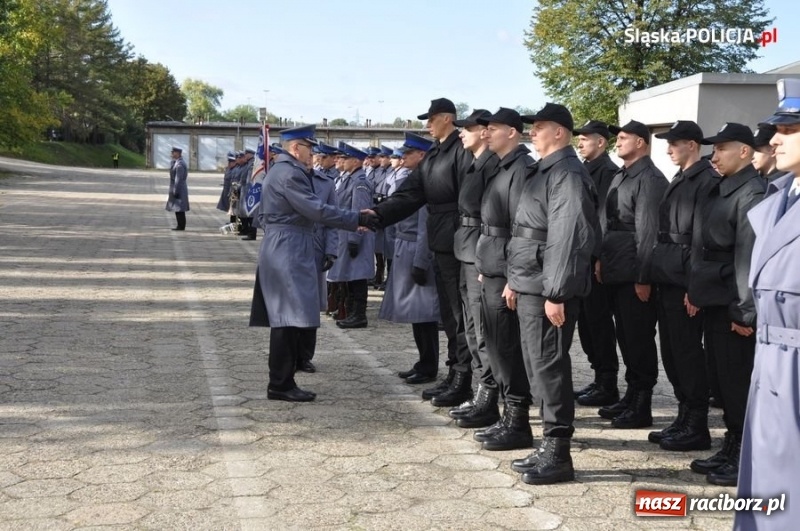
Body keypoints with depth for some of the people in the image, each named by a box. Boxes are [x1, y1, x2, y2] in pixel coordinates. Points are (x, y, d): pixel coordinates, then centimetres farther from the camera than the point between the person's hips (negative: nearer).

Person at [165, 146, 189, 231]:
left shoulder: (179, 164, -18)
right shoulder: (176, 162, 15)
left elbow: (178, 179, -21)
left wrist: (175, 191, -21)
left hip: (178, 189, -11)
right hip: (179, 188, 11)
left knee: (179, 209, -7)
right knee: (178, 209, 12)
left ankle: (181, 226, -4)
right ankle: (180, 226, 15)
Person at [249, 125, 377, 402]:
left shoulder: (279, 171, 18)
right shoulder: (290, 173, -15)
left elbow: (262, 215, 24)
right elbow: (317, 210, -23)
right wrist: (357, 219, -19)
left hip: (280, 250, 11)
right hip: (289, 252, -11)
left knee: (287, 321, 12)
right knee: (290, 320, -7)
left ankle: (281, 380, 18)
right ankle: (280, 385, -2)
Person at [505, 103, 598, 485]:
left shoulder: (567, 174, -14)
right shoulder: (543, 171, 18)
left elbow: (567, 238, -21)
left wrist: (556, 294, -24)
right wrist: (515, 280, 21)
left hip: (548, 291, -10)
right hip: (530, 287, 10)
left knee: (549, 367, -5)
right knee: (537, 367, 14)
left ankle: (558, 455, 3)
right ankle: (549, 447, 23)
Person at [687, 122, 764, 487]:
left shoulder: (752, 194, -16)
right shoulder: (721, 191, 14)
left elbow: (751, 256, -20)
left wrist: (745, 312, -21)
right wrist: (696, 288, 14)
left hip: (732, 305, -9)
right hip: (714, 301, 9)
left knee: (738, 381, -1)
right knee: (722, 377, 14)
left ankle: (747, 459, 10)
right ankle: (732, 448, 25)